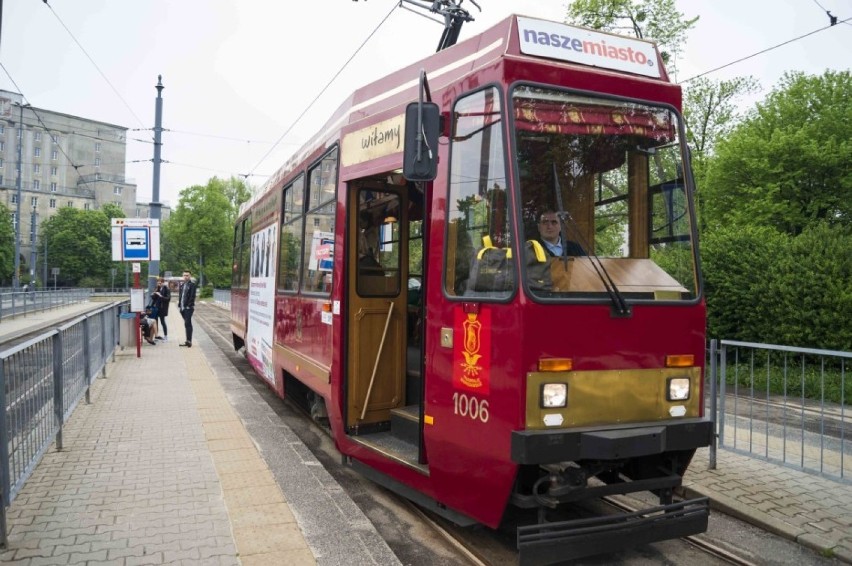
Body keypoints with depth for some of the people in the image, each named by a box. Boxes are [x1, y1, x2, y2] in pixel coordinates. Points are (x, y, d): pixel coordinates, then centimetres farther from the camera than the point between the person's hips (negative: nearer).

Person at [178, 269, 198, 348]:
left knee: (187, 323, -11)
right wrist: (179, 305, 11)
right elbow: (180, 295, 19)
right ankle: (188, 341, 16)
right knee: (187, 324, 11)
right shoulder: (182, 285, 17)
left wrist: (189, 305, -17)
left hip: (188, 307, -7)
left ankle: (189, 341, -11)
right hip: (182, 308, 7)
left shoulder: (192, 284, -5)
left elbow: (192, 296, -12)